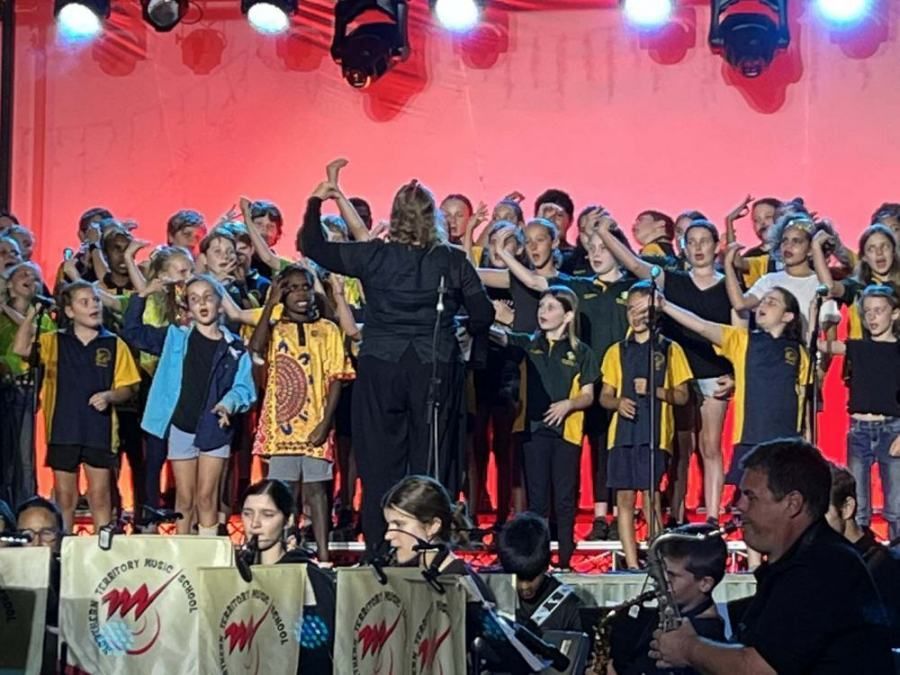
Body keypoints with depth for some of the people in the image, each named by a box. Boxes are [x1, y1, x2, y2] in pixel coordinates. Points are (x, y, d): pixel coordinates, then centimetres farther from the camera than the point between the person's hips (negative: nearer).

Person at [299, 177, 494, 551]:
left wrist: (315, 201, 17)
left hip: (380, 369, 0)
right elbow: (483, 316, 2)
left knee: (380, 463, 6)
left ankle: (378, 545, 7)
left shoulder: (374, 256, -2)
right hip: (436, 369, 0)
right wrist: (461, 331, 23)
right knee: (432, 461, 4)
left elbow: (312, 246, 5)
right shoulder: (454, 261, -3)